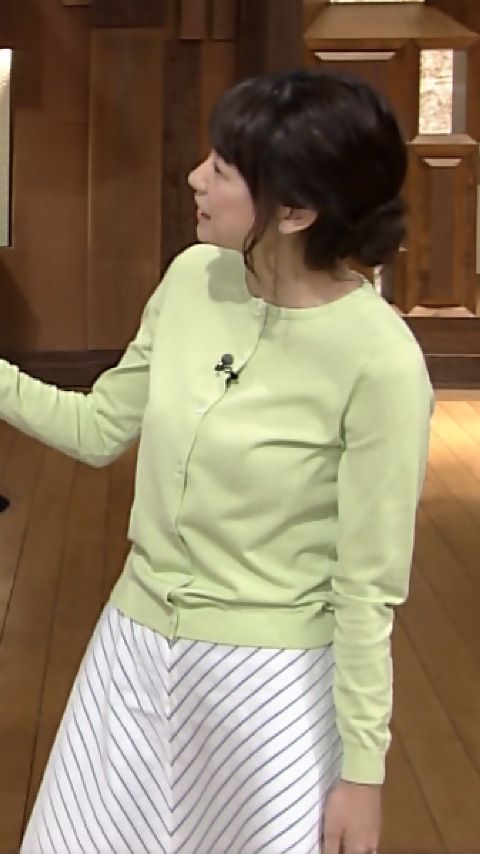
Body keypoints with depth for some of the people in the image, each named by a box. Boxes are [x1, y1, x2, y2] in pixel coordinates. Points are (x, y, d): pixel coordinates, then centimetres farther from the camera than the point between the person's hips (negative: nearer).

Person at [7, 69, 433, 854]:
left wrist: (363, 767, -11)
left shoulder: (379, 361, -22)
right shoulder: (192, 278, -4)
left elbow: (368, 589, -17)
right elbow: (99, 430, 8)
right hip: (135, 649, 6)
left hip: (269, 678, -6)